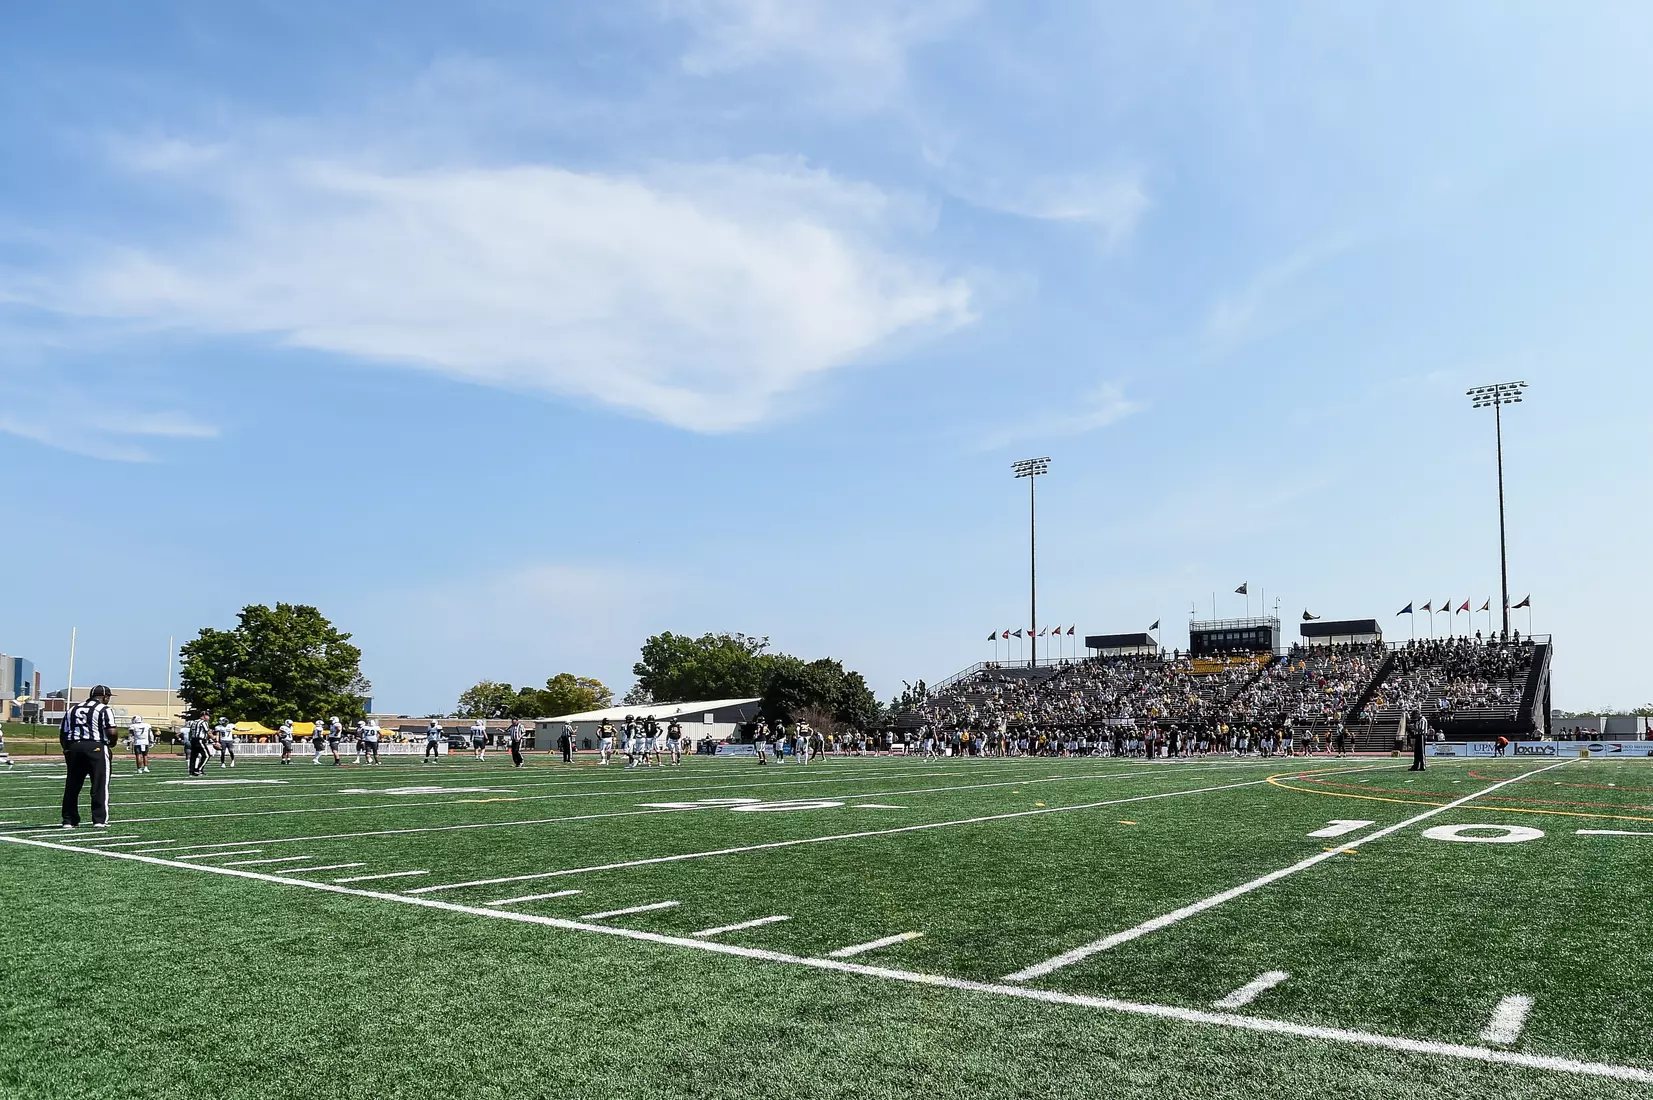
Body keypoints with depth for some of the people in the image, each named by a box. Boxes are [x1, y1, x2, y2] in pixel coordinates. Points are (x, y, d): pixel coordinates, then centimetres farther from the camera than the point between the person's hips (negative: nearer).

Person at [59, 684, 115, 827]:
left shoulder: (73, 709, 17)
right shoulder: (103, 709, -2)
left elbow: (62, 732, 15)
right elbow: (111, 731, -12)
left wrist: (67, 749, 23)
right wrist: (112, 742, 8)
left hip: (73, 747, 6)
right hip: (96, 747, -6)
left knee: (72, 785, 13)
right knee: (100, 785, -1)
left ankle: (69, 820, 16)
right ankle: (99, 820, -3)